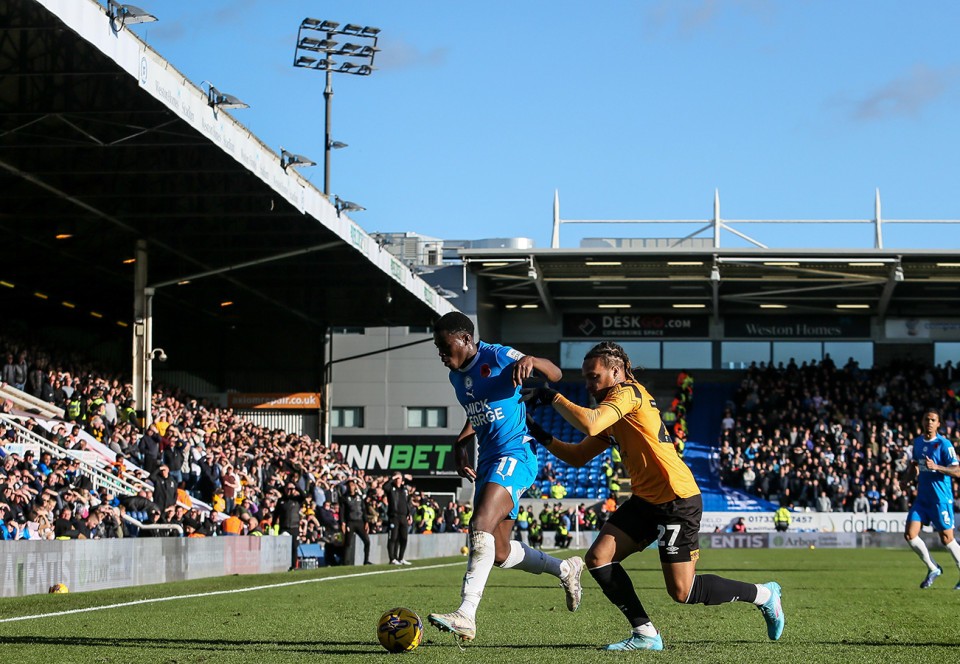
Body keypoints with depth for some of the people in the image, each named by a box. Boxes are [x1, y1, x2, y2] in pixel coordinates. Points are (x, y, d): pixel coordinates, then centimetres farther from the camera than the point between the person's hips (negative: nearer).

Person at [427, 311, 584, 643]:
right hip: (488, 462, 9)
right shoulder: (456, 375, 14)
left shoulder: (497, 356, -10)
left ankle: (466, 616, -36)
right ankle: (565, 569, 31)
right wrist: (460, 444, 15)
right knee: (500, 554, 8)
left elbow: (556, 375, -14)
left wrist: (530, 361, -35)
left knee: (481, 525, -28)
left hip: (515, 454, -9)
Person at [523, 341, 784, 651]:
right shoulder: (613, 419, 18)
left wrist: (552, 397, -19)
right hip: (646, 500, 10)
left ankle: (764, 595, 14)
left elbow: (589, 425, -29)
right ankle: (645, 634, 2)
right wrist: (542, 437, 4)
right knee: (597, 558, -4)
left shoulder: (628, 392, -12)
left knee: (682, 592, -7)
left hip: (678, 500, -10)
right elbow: (578, 456, 18)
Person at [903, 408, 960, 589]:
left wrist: (936, 467, -30)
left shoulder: (943, 444, -11)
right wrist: (913, 470, 4)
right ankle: (933, 569, 14)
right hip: (922, 498, 6)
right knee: (909, 535, -4)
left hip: (941, 498, -6)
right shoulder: (917, 442, 9)